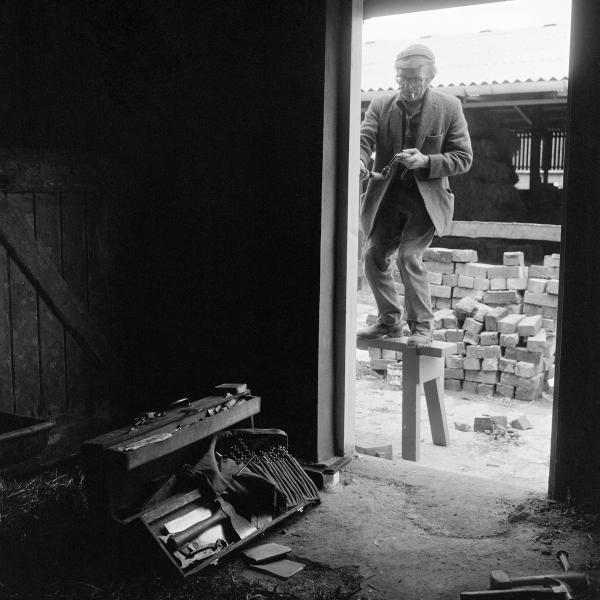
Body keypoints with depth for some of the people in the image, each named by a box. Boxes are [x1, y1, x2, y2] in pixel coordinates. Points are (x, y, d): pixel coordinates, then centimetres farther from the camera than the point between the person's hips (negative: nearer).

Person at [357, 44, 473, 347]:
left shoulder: (449, 108, -4)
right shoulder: (380, 105, 4)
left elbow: (463, 158, -3)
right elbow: (364, 138, -7)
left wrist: (426, 161, -20)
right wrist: (359, 162, -31)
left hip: (426, 198, -4)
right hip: (387, 196, 4)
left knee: (409, 256, -17)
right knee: (373, 255, 1)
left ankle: (421, 327, 0)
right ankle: (389, 321, 19)